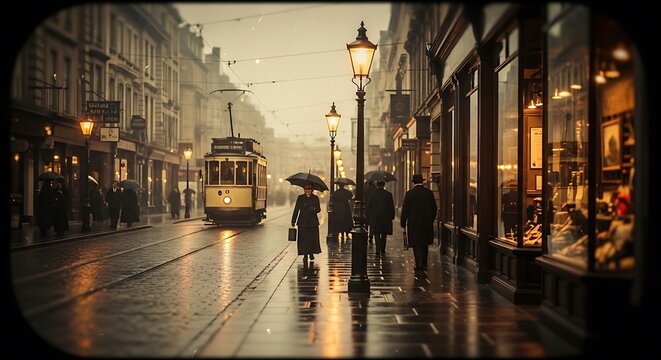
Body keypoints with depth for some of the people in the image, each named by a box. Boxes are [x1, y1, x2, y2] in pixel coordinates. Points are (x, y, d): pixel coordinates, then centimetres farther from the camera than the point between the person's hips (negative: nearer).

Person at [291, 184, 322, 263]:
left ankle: (311, 253, 20)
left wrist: (314, 209, -19)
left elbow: (318, 209, 6)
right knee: (303, 238, -5)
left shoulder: (315, 198, 7)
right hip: (303, 221, 0)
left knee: (313, 238, -1)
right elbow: (296, 209, 7)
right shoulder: (300, 197, 7)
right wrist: (293, 221, 3)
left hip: (313, 221, 0)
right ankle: (305, 255, 2)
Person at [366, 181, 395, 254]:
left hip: (375, 218, -1)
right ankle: (382, 249, 19)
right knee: (384, 234, 15)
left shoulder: (372, 194, -5)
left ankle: (378, 249, -12)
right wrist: (392, 216, 12)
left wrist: (368, 218, 8)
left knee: (377, 234, 4)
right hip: (386, 218, 1)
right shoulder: (388, 194, -5)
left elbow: (368, 207, -1)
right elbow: (392, 207, 0)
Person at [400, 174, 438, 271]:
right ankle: (424, 264, 21)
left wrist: (403, 222, 2)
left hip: (414, 223, -3)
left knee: (416, 244, 0)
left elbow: (405, 209, -6)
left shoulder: (409, 193, -8)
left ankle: (419, 264, -12)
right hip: (427, 222, 3)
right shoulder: (429, 193, 1)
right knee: (424, 244, 16)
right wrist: (431, 219, 18)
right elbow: (434, 208, 6)